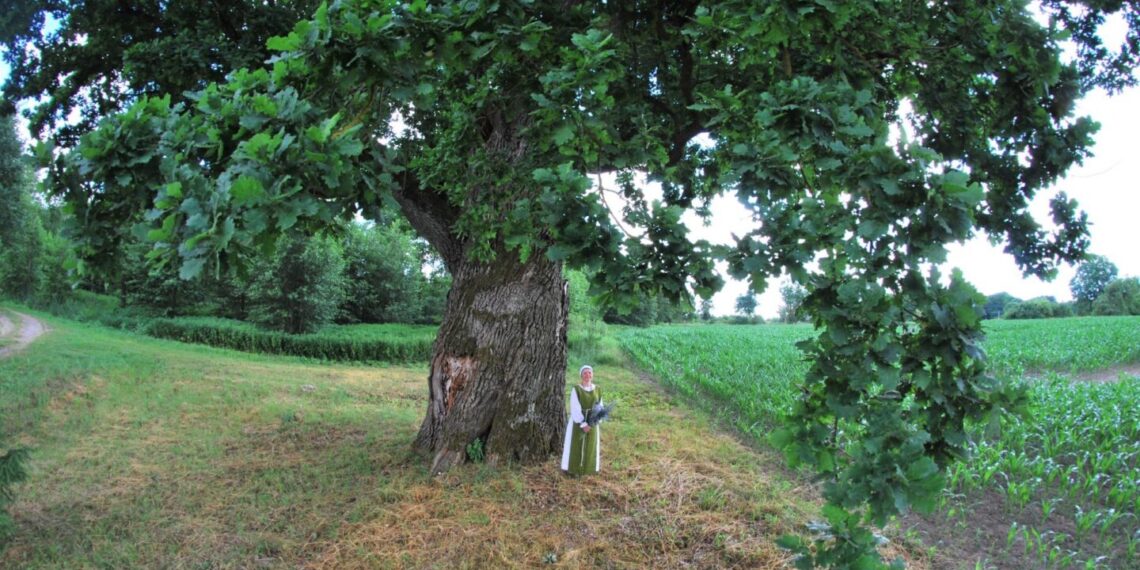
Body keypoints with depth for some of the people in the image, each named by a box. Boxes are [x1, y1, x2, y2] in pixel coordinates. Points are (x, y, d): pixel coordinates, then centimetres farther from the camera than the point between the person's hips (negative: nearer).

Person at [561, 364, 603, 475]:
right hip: (578, 422, -4)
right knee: (575, 446, 1)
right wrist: (583, 424, -20)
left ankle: (587, 469, 21)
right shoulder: (576, 390, -10)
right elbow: (575, 409, -14)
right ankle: (573, 470, 10)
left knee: (590, 446, 9)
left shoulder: (598, 390, 2)